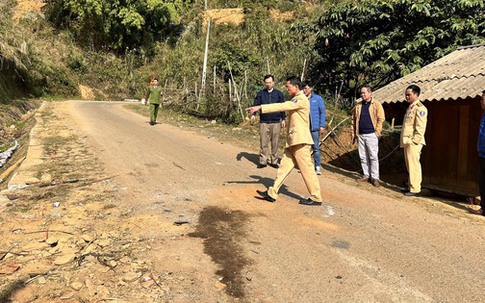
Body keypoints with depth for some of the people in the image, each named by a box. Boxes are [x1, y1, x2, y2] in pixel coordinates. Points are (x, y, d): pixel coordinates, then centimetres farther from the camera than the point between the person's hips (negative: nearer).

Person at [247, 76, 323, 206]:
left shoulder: (301, 99, -13)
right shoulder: (296, 100, 18)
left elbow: (282, 106, -23)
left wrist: (260, 107, -25)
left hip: (300, 141, -10)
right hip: (293, 141, 10)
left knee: (307, 169, -3)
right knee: (284, 166, 9)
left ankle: (316, 198, 7)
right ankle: (272, 193, 13)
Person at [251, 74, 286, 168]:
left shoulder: (279, 94, 7)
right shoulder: (260, 94, 7)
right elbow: (256, 104, 1)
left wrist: (283, 119, 4)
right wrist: (253, 114, -16)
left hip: (276, 122, 0)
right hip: (264, 122, 0)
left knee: (275, 143, 4)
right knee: (263, 143, 1)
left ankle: (274, 161, 14)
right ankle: (263, 161, 8)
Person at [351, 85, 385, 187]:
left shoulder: (376, 104, -2)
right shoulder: (358, 106, 12)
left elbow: (381, 118, -6)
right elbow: (353, 120, 15)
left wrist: (377, 132, -10)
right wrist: (353, 133, 11)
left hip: (371, 135, -5)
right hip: (360, 135, 5)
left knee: (373, 156, -4)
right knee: (363, 157, 9)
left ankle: (375, 177, 2)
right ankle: (366, 175, 20)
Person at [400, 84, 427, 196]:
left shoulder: (419, 108, -11)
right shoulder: (410, 108, 19)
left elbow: (420, 127, -18)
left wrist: (415, 141, -20)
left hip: (413, 143, -10)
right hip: (407, 142, 10)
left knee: (414, 165, -7)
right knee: (409, 165, 15)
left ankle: (415, 189, -2)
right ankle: (411, 185, 25)